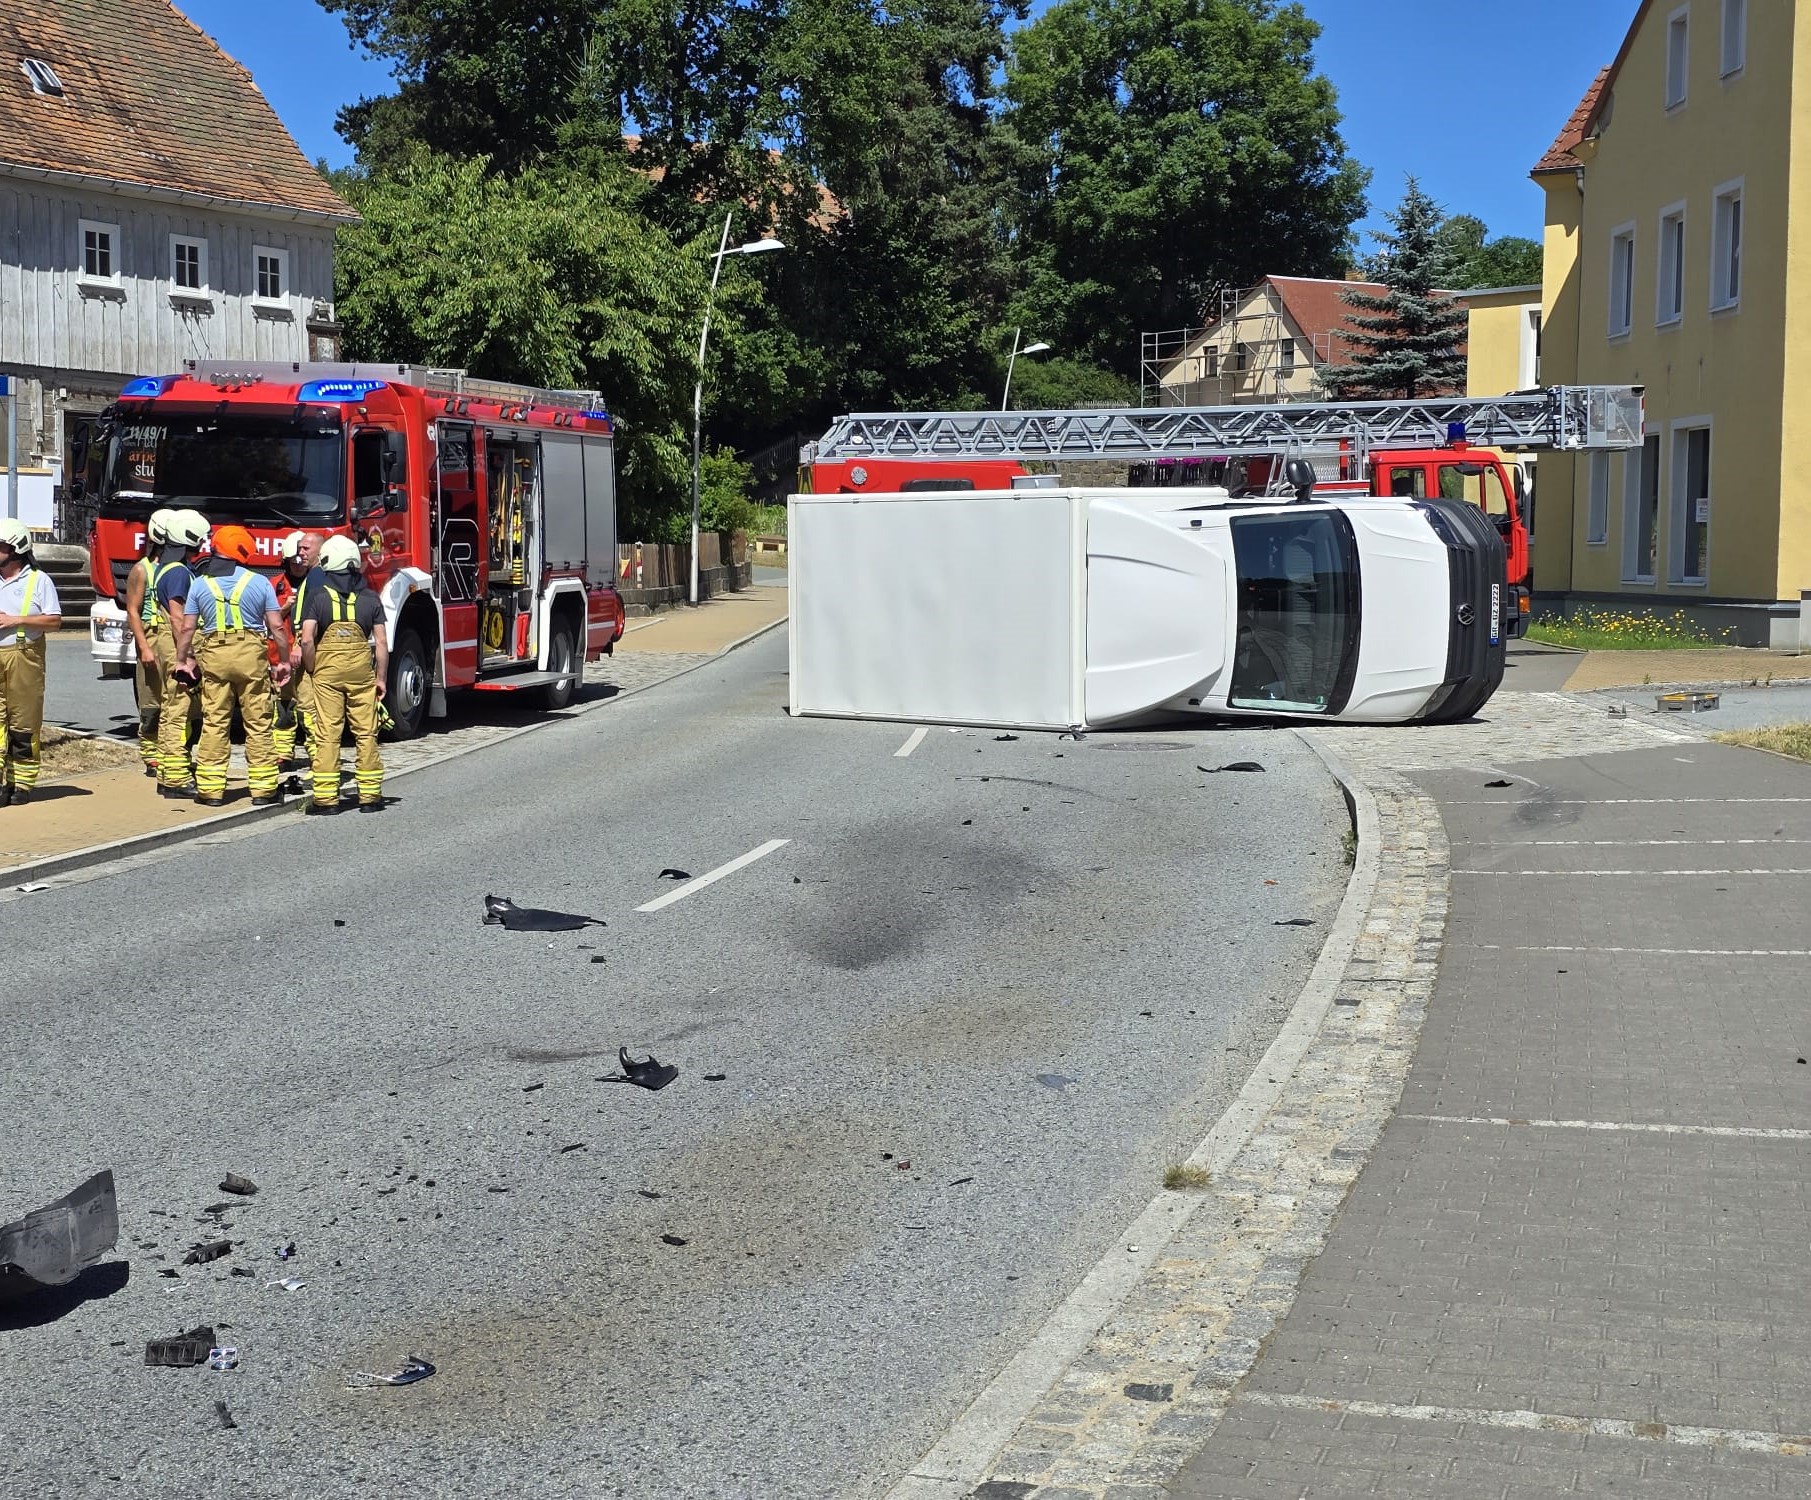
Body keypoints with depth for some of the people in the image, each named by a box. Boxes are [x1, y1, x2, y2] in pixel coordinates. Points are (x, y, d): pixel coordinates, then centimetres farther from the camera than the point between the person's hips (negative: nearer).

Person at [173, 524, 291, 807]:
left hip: (214, 656, 1)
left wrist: (183, 660, 14)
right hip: (252, 656, -1)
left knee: (214, 724, 5)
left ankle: (210, 789, 6)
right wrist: (284, 661, 9)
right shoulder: (259, 582, 1)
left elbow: (187, 628, 4)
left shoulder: (200, 583, 6)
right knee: (258, 725, 4)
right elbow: (277, 627, 0)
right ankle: (263, 788, 7)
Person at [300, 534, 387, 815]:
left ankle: (326, 798, 0)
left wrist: (312, 671, 4)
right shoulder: (370, 598, 4)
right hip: (362, 672, 2)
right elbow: (381, 643, 2)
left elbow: (307, 640, -9)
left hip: (327, 671, -2)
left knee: (328, 734, 0)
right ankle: (370, 796, 8)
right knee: (366, 733, 6)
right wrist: (381, 678, 9)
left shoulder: (317, 596, -3)